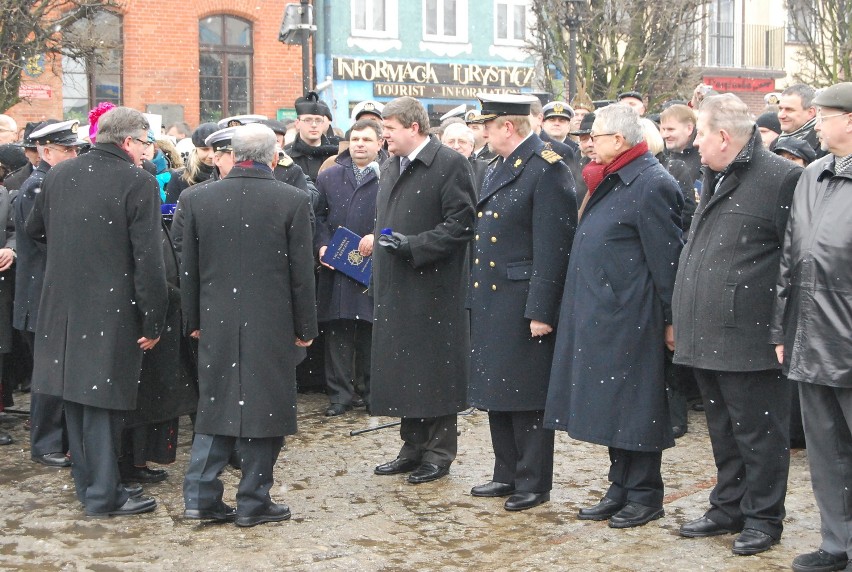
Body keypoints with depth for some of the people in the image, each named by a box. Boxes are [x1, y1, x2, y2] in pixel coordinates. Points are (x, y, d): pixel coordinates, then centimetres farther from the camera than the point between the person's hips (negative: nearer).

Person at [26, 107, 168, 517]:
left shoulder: (59, 174, 4)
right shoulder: (138, 183, -14)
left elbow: (34, 229, 19)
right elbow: (148, 260, -16)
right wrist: (152, 322, -10)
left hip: (63, 304, 6)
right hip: (111, 309, -6)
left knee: (77, 393, 15)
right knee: (102, 398, 1)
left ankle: (87, 483, 26)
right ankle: (103, 494, 8)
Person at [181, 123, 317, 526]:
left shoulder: (198, 199, 0)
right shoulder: (292, 201, -8)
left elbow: (189, 269, 6)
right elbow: (301, 273, -6)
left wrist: (193, 321, 15)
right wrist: (305, 327, 3)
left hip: (217, 323, 3)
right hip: (272, 325, -3)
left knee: (216, 406, 13)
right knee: (263, 407, 5)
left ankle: (201, 496, 12)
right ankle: (254, 503, 11)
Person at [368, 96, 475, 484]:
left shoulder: (449, 165, -10)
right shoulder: (391, 167, 16)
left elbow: (461, 224, -15)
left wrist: (414, 245, -20)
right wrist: (379, 240, 11)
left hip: (434, 288, -8)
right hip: (395, 288, 8)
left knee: (434, 369, 0)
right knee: (402, 365, 12)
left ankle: (439, 453, 10)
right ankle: (414, 448, 23)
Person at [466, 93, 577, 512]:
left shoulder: (547, 168, -14)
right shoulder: (497, 168, 15)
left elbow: (554, 246, -18)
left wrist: (540, 311, -21)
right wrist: (475, 297, 14)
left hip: (523, 304, -9)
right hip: (489, 301, 9)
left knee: (527, 397, 1)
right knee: (496, 392, 15)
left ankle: (534, 483, 12)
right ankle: (507, 475, 26)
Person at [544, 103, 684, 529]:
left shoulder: (651, 185, -15)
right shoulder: (610, 181, 14)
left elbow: (665, 257, -17)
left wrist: (670, 319, -16)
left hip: (631, 317, -9)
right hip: (598, 315, 9)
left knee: (633, 406, 0)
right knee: (611, 406, 14)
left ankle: (644, 494, 13)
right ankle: (621, 489, 25)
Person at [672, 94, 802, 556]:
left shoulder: (781, 177, -12)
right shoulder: (714, 179, 17)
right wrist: (680, 320, 20)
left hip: (749, 337, -9)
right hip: (707, 335, 9)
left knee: (757, 431, 3)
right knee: (723, 430, 18)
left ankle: (763, 517, 16)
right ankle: (729, 507, 30)